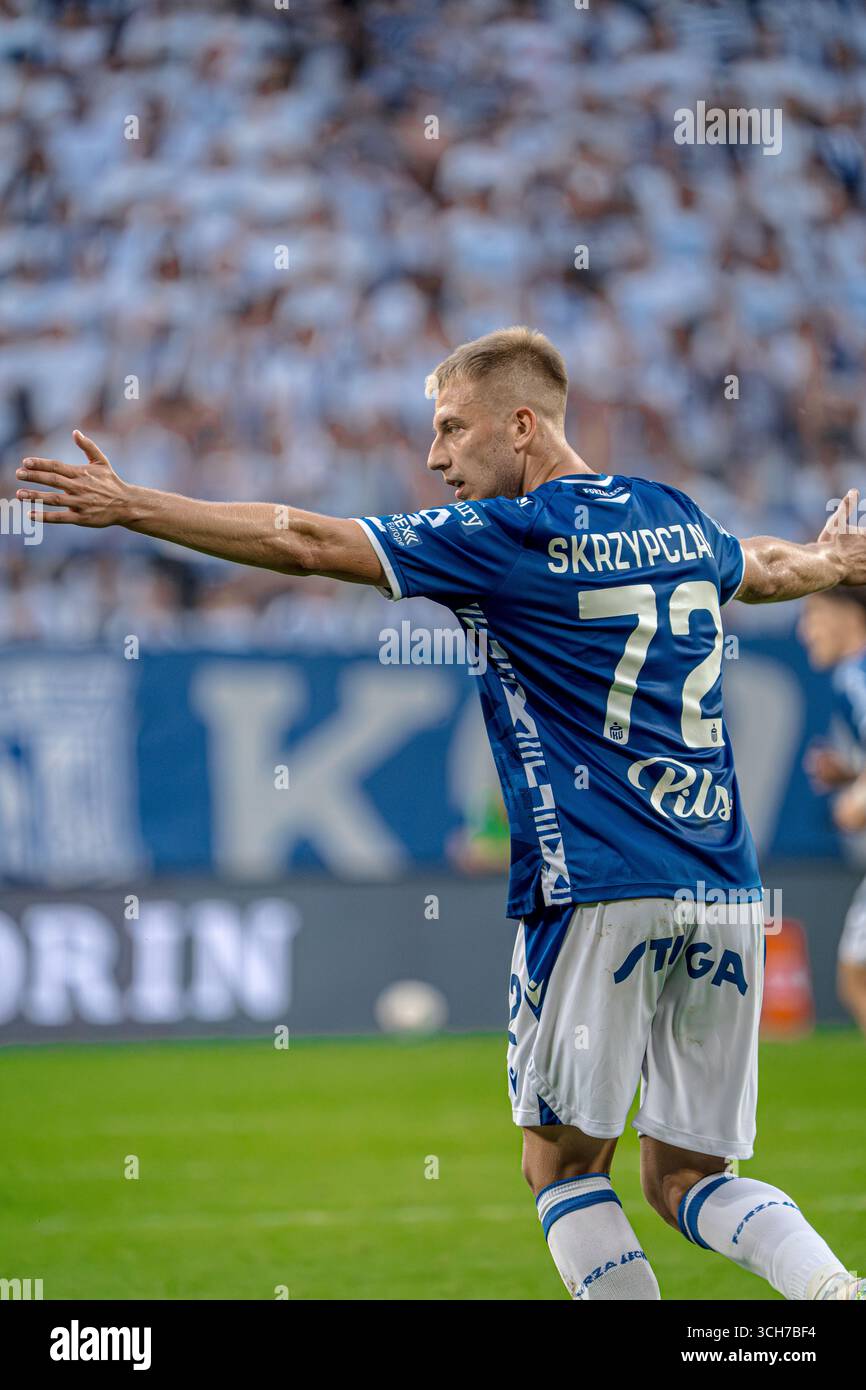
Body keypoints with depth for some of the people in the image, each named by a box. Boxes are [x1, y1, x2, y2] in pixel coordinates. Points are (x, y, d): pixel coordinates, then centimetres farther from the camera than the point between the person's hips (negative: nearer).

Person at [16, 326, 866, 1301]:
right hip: (726, 896, 6)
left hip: (600, 893, -6)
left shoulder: (511, 537, -6)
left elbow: (305, 544, -8)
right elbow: (768, 568, 37)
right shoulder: (673, 518, 14)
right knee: (686, 1176, 10)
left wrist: (130, 507, -3)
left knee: (564, 1165, 5)